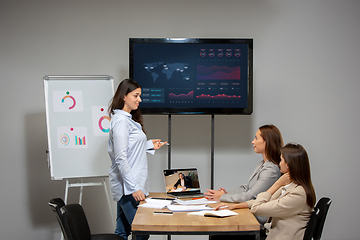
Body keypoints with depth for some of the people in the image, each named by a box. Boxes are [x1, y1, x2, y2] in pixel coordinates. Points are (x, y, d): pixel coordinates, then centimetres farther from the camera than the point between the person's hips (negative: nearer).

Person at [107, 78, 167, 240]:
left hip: (128, 186, 10)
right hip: (128, 186, -10)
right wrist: (133, 188, -21)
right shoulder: (121, 120, -15)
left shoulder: (129, 119, 15)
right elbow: (121, 159, -20)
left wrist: (149, 146, 17)